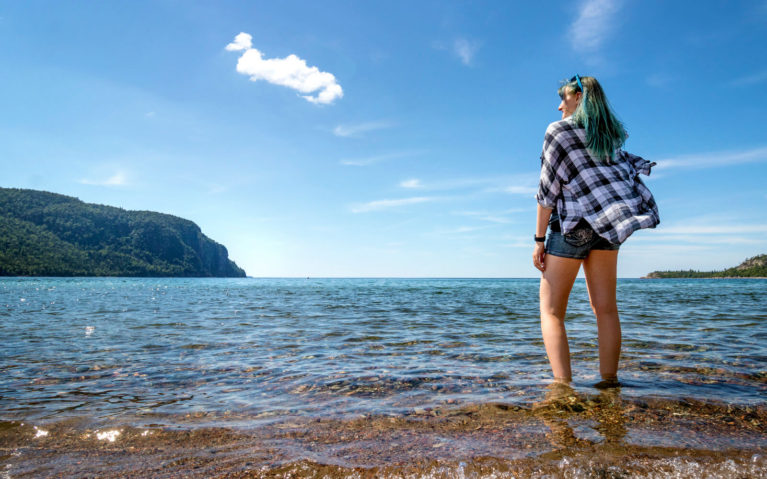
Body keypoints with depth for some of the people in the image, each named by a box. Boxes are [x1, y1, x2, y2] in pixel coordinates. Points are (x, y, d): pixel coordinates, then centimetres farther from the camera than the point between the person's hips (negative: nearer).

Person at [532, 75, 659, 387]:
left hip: (574, 224, -6)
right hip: (607, 226, 7)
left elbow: (548, 187, -10)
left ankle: (563, 385, -16)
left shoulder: (559, 130, -6)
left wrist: (539, 239, -9)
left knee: (551, 310, -3)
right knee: (605, 308, 7)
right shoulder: (610, 134, 12)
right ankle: (609, 381, 7)